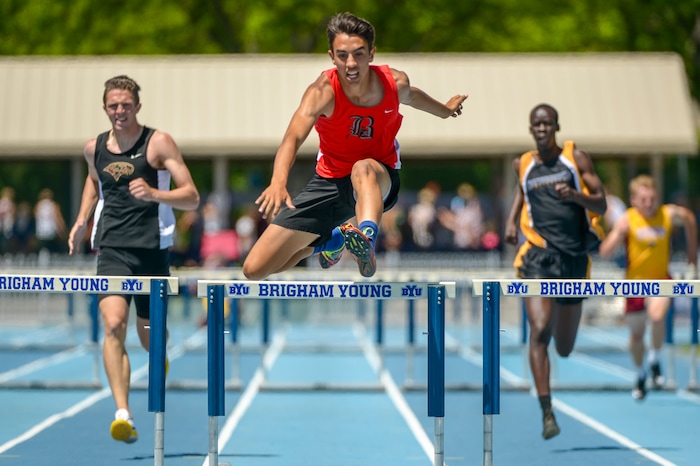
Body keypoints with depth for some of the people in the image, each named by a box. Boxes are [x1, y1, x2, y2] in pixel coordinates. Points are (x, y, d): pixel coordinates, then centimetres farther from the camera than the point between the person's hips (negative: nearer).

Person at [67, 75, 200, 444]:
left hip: (152, 249, -1)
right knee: (114, 324, -22)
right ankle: (123, 414, -29)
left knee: (149, 338, 11)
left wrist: (154, 194, -26)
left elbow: (192, 198, -9)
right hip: (112, 249, 1)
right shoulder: (94, 148, 6)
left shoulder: (159, 143, -6)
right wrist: (82, 219, 20)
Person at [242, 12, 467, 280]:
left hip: (379, 181, -1)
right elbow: (293, 137, -41)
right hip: (330, 181, 1)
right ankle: (330, 242, 26)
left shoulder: (396, 83, -11)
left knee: (363, 169, -40)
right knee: (255, 269, -3)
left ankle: (367, 239, -66)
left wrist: (445, 111, 37)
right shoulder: (323, 92, -23)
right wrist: (278, 182, -61)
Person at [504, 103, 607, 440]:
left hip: (574, 257, 0)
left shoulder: (576, 157, 3)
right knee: (540, 332, -21)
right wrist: (511, 218, 13)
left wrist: (575, 196, -20)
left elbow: (601, 205, -1)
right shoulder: (523, 164, 9)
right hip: (539, 254, 0)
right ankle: (547, 413, -21)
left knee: (565, 348, 11)